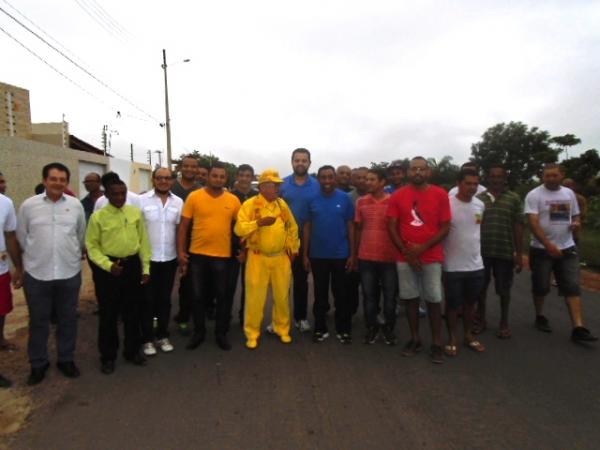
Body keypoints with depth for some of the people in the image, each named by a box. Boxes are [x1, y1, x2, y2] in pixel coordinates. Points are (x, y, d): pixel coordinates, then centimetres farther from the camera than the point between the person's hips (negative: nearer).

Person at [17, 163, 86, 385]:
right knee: (38, 321, 11)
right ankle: (38, 364, 28)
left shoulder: (76, 205, -1)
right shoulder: (28, 205, -4)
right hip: (37, 274, -1)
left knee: (68, 319, 13)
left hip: (69, 272, 1)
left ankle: (66, 359, 30)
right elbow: (22, 236, 8)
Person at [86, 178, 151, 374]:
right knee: (108, 314, 8)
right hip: (108, 268, -2)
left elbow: (143, 241, 5)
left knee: (133, 312, 13)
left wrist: (145, 268, 4)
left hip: (133, 265, 3)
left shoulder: (136, 213, 2)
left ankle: (132, 351, 30)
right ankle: (108, 356, 25)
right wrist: (108, 265, -17)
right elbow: (92, 246, -5)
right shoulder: (98, 216, -6)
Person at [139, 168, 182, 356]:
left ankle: (163, 336, 27)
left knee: (165, 299, 13)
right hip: (147, 259, -3)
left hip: (170, 259, 3)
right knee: (148, 300, 7)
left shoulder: (178, 202, 3)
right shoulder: (142, 200, -7)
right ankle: (147, 339, 20)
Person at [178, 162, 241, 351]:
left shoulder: (233, 200, -1)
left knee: (223, 296, 10)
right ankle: (199, 332, 29)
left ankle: (221, 333, 26)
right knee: (198, 296, 11)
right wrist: (181, 251, -6)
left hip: (223, 255, 1)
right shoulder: (194, 197, -4)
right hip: (197, 254, 0)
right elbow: (183, 226, -2)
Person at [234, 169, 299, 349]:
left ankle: (282, 329, 29)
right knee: (255, 297, 2)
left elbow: (293, 228, 16)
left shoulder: (282, 204, 8)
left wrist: (293, 249, 13)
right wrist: (259, 222, -27)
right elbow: (239, 229, -15)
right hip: (258, 258, -4)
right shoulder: (249, 204, -7)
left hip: (281, 257, 4)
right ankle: (252, 334, 17)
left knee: (282, 296, 11)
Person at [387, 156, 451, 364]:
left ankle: (436, 344, 15)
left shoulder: (440, 195, -1)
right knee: (410, 298, 8)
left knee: (433, 300, 2)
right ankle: (415, 339, 22)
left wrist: (423, 247, -12)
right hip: (405, 257, 2)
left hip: (431, 257, -1)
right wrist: (406, 251, -7)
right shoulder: (397, 196, 2)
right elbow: (392, 227, 1)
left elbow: (445, 227, -3)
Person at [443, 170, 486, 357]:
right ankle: (452, 338, 21)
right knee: (453, 304, 6)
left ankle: (468, 335, 33)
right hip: (453, 266, -5)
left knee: (470, 303, 17)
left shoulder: (480, 205, 3)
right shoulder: (447, 204, -14)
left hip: (475, 264, 5)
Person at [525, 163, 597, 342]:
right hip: (542, 250, -4)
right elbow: (533, 223, -17)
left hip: (567, 248, 4)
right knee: (541, 287, 7)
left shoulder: (569, 193, 8)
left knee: (573, 287, -2)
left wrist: (577, 223, -6)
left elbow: (575, 215, 20)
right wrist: (549, 245, -26)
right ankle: (540, 317, 28)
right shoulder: (534, 195, -10)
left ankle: (578, 328, -2)